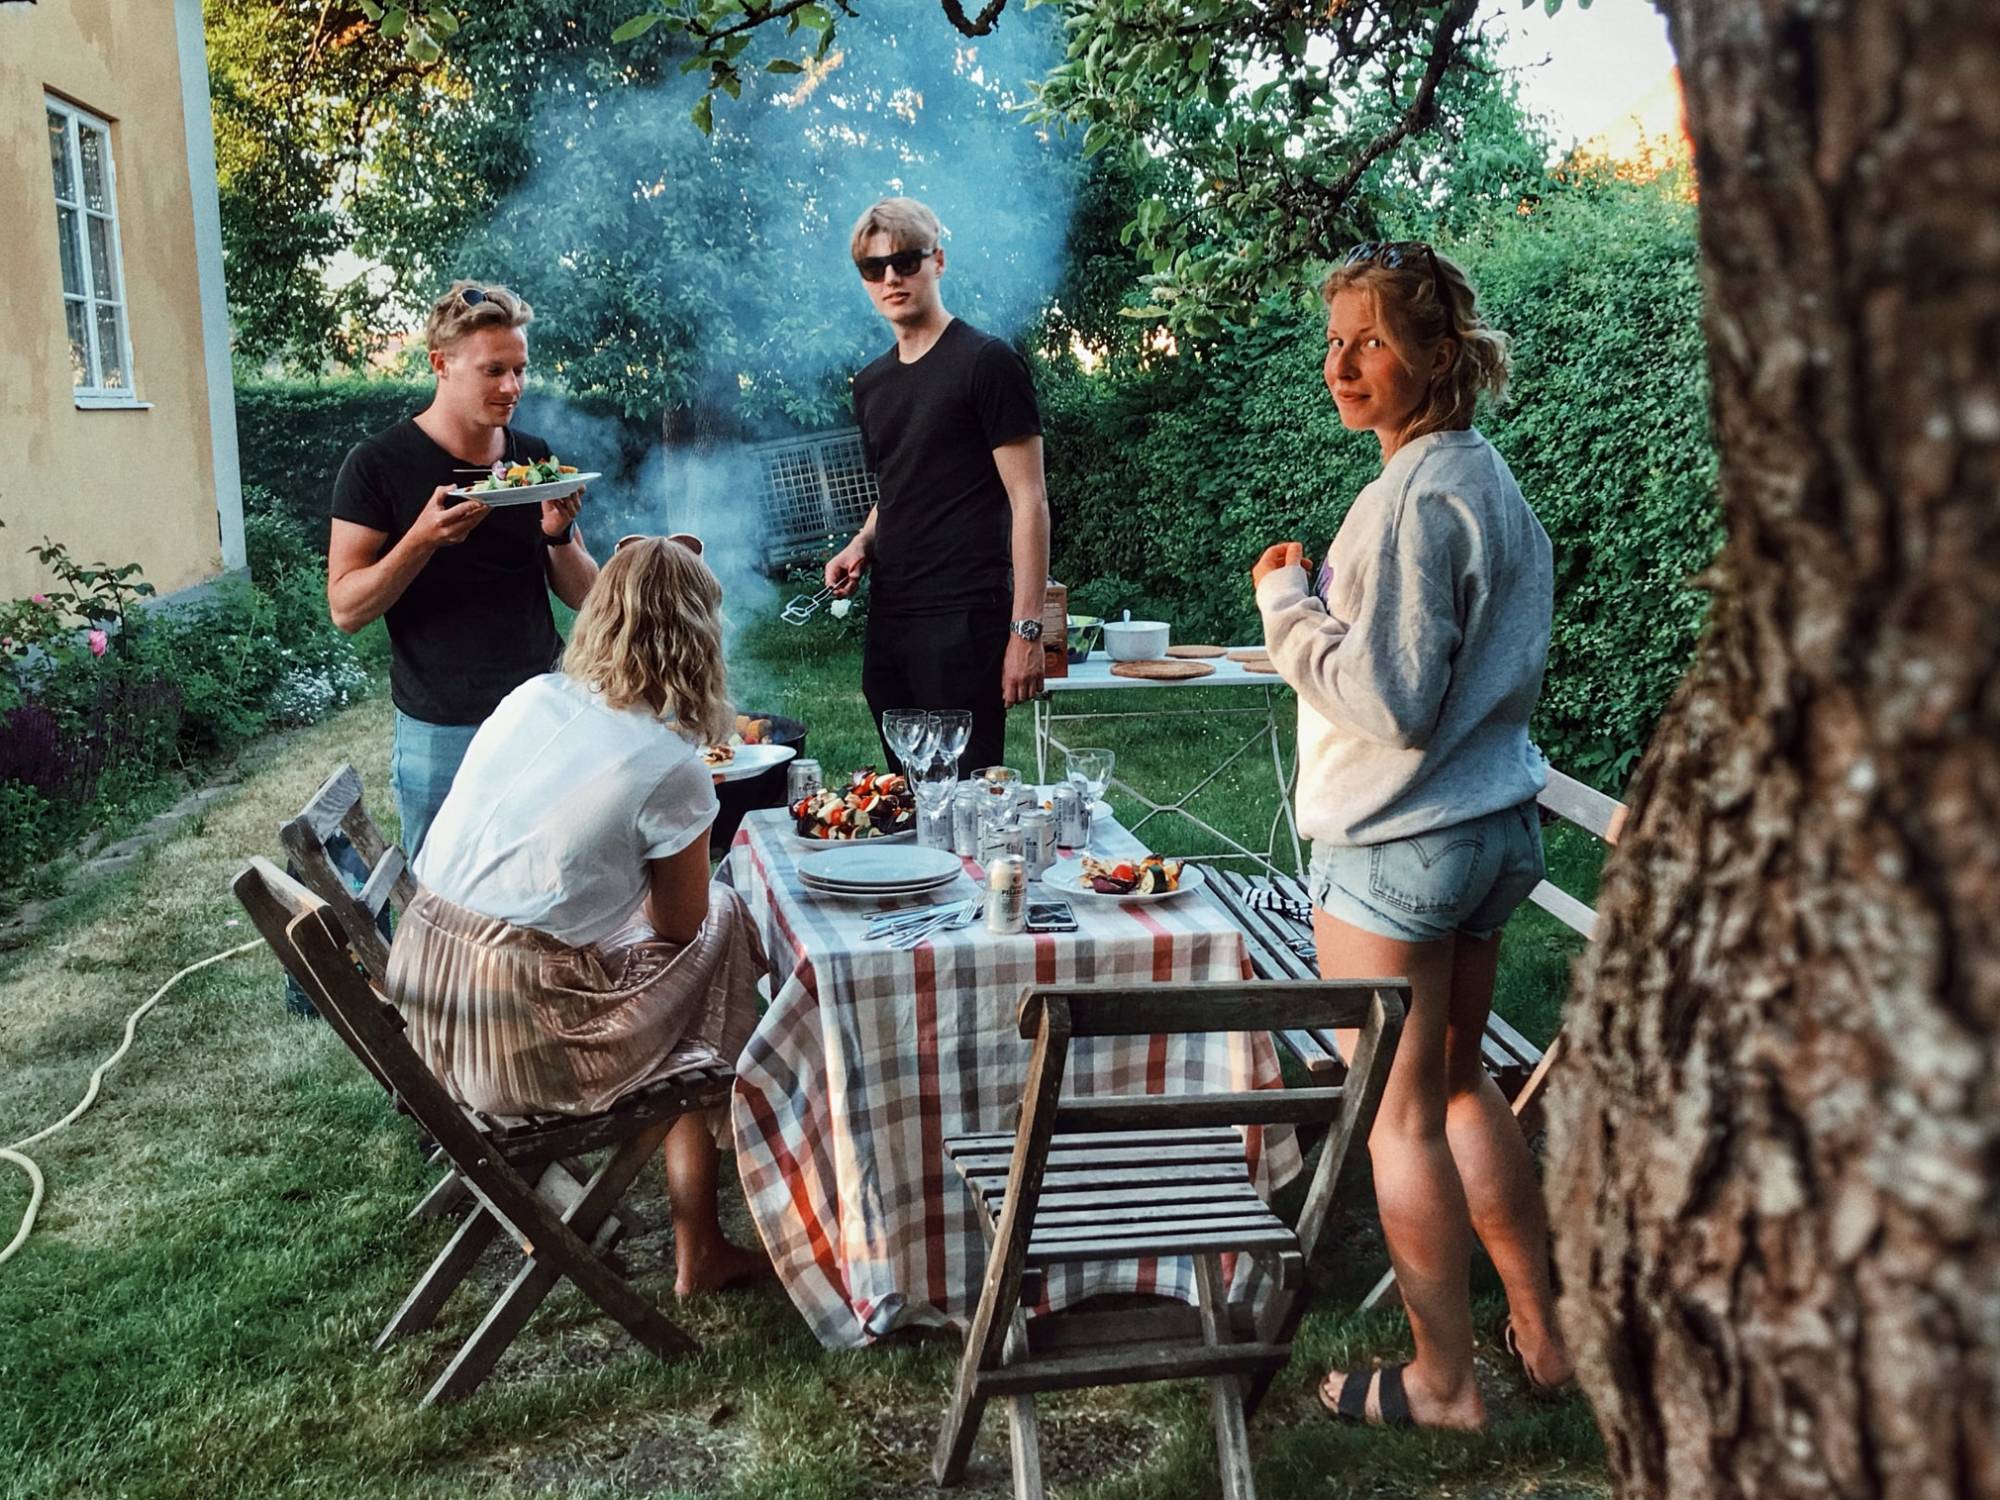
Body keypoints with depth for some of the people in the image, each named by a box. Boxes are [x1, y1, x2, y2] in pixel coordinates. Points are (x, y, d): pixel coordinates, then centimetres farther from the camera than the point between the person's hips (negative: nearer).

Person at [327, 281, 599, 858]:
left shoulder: (536, 458, 6)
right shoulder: (378, 465, -6)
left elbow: (584, 594, 8)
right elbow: (346, 609, -10)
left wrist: (559, 533, -12)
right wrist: (423, 538, -25)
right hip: (442, 729, -3)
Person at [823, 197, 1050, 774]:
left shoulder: (987, 363, -6)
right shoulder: (871, 384, 16)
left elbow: (1029, 501, -9)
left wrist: (1026, 628, -15)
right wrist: (861, 545, 7)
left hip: (964, 620, -7)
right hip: (888, 621, 7)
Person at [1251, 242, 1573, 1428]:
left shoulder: (1415, 498, -20)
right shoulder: (1494, 480, 11)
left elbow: (1387, 701, -23)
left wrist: (1286, 600, -11)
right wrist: (1330, 595, 15)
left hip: (1399, 841, -10)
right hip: (1497, 822, 10)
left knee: (1401, 1114, 4)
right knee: (1461, 1080, 21)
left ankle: (1444, 1384, 18)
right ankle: (1542, 1332, 31)